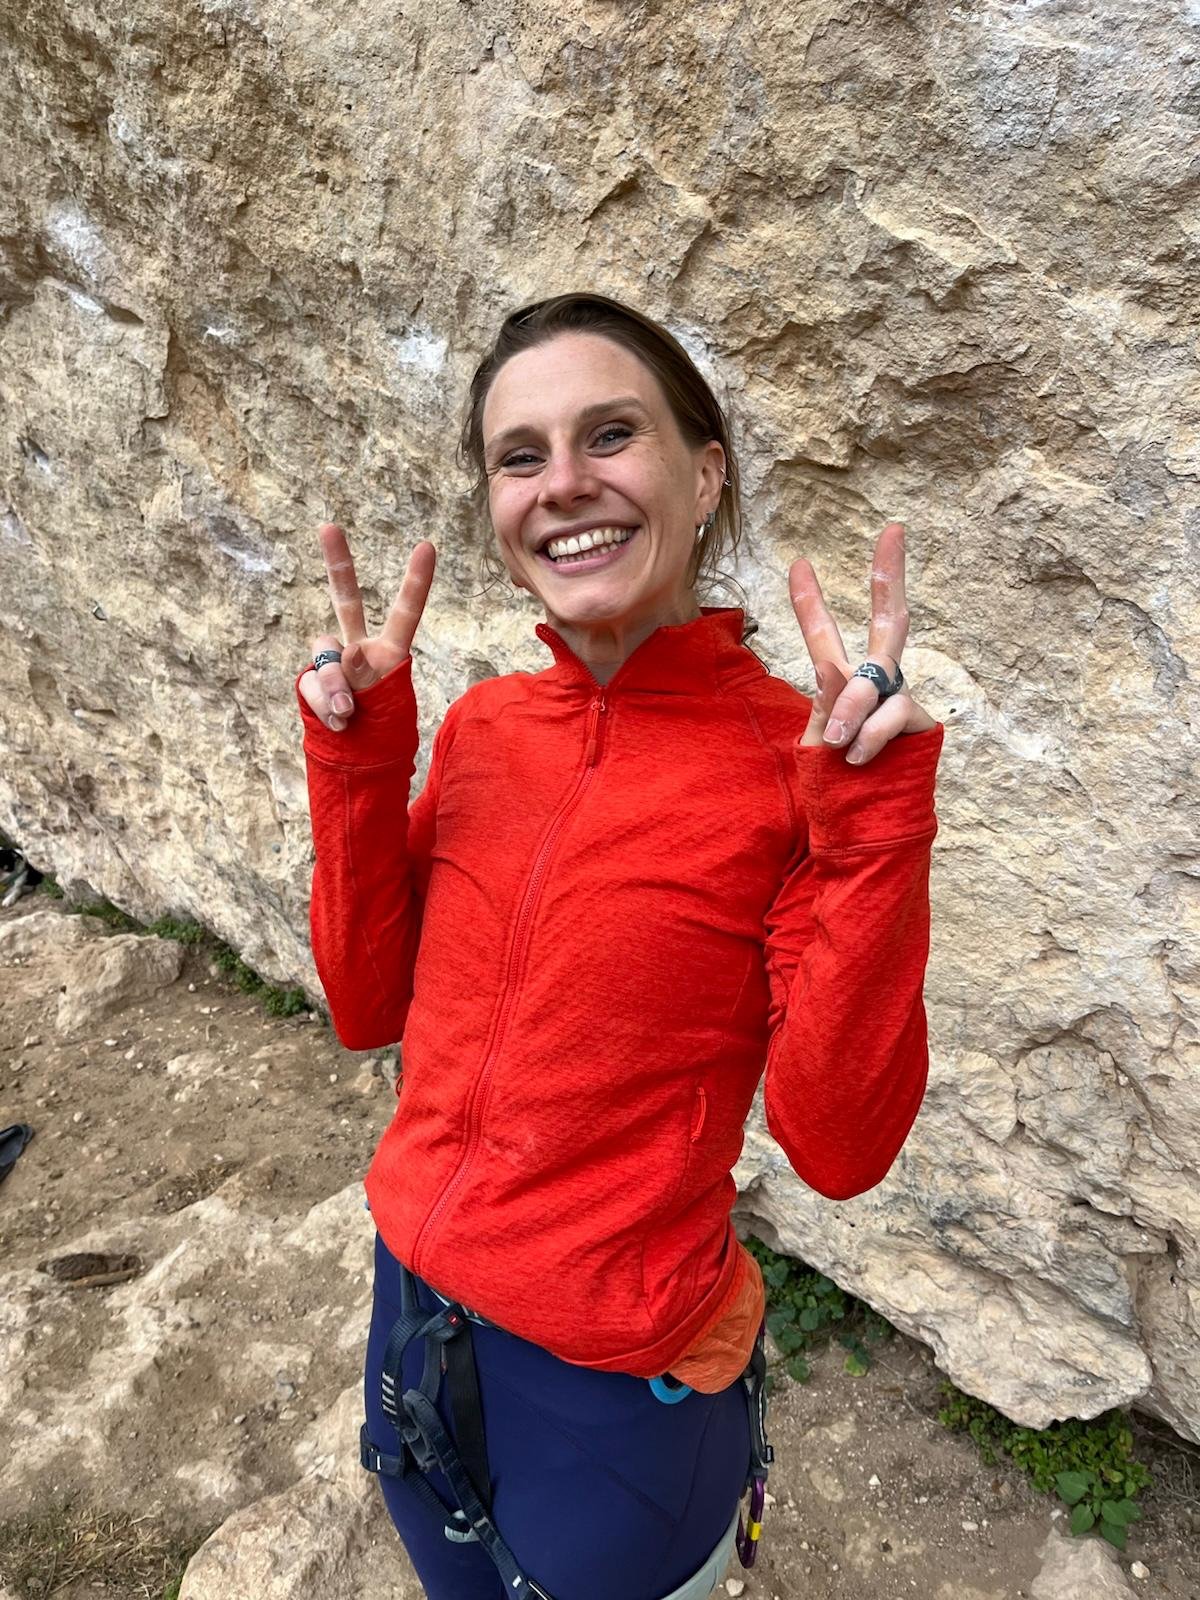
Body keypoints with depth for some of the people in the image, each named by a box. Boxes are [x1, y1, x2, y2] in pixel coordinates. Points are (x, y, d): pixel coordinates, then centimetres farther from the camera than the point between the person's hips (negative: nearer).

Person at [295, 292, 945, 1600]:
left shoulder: (801, 757, -19)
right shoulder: (482, 725, -5)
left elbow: (838, 1144, -20)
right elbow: (369, 1007, -1)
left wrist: (873, 824, -29)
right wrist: (356, 755, -11)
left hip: (617, 1380, -4)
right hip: (417, 1304, 5)